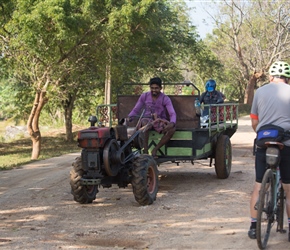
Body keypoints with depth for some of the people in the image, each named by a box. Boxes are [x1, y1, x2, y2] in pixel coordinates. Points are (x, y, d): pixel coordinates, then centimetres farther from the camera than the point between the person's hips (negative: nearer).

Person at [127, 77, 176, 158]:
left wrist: (172, 123, -38)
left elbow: (172, 114, -15)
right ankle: (145, 151, -31)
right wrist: (128, 118, -15)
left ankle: (155, 150, -17)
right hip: (147, 119, -1)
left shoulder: (165, 99, -6)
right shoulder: (144, 96, -1)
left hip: (160, 120, 1)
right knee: (145, 123, -40)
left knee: (172, 129, -31)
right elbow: (135, 110, 6)